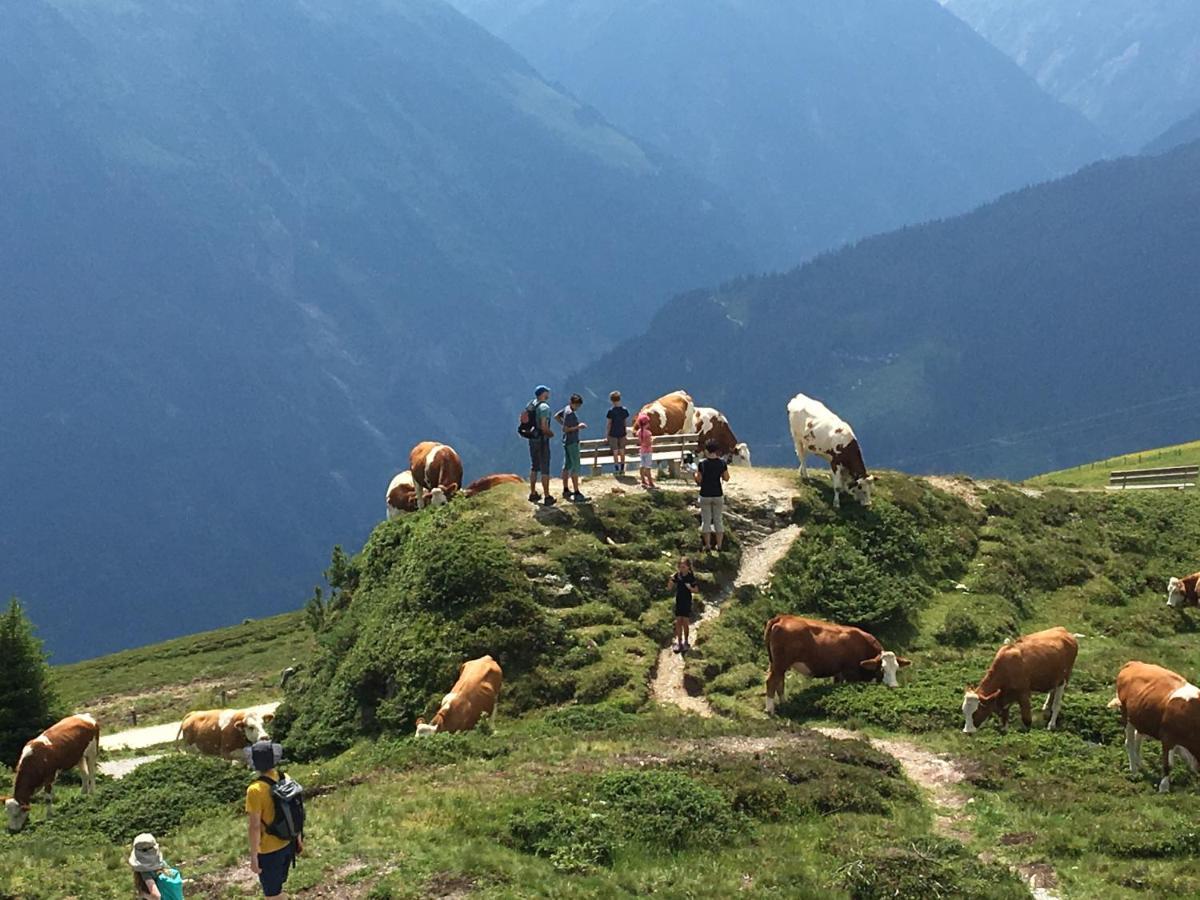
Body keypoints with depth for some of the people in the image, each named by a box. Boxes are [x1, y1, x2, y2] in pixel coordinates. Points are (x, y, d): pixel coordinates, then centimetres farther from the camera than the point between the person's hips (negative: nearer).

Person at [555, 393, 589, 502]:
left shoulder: (567, 408, 6)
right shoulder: (570, 413, -22)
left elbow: (556, 416, 21)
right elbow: (565, 429, -24)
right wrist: (577, 427, -22)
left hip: (567, 442, 10)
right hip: (572, 443, -10)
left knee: (567, 465, 16)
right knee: (575, 467, -8)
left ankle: (566, 490, 25)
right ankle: (577, 494, -9)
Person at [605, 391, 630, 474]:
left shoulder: (611, 411, -15)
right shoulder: (624, 410, -4)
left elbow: (609, 423, -11)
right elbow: (625, 422, 3)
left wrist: (608, 434, -1)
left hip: (613, 434, -4)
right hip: (622, 433, 4)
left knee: (615, 452, 5)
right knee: (622, 451, 12)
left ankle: (616, 470, 9)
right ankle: (622, 469, 18)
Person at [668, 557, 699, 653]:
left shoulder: (691, 577, -11)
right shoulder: (677, 575, -1)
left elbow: (696, 590, -5)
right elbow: (670, 587, 4)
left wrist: (690, 588, -25)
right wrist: (670, 580, -16)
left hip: (687, 602, -4)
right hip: (678, 601, 4)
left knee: (685, 622, 2)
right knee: (678, 622, 6)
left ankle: (686, 643, 16)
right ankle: (679, 642, 16)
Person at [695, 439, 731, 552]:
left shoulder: (702, 463, -11)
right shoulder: (722, 463, -7)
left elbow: (698, 480, -7)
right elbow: (726, 478, 1)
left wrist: (695, 473, 12)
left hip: (705, 495, -1)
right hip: (718, 495, 1)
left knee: (706, 520, 7)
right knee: (718, 520, 11)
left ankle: (707, 546, 8)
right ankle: (719, 545, 12)